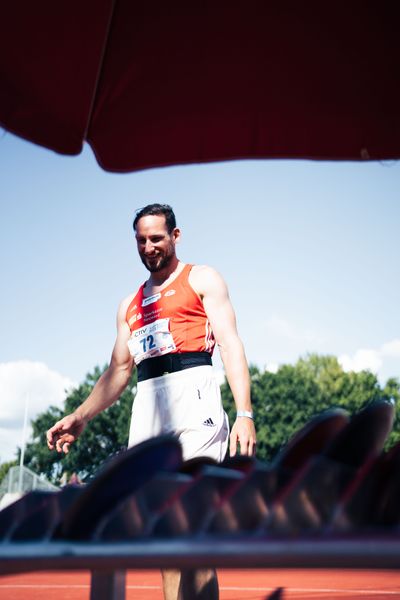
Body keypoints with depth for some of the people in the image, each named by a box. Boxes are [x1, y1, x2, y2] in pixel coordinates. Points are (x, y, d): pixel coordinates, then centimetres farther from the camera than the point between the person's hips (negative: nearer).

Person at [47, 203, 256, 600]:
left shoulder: (202, 279, 10)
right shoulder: (130, 305, 27)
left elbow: (230, 343, -1)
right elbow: (118, 369, 28)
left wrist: (244, 414, -13)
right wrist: (80, 417, 16)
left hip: (191, 391, -6)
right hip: (146, 404, 6)